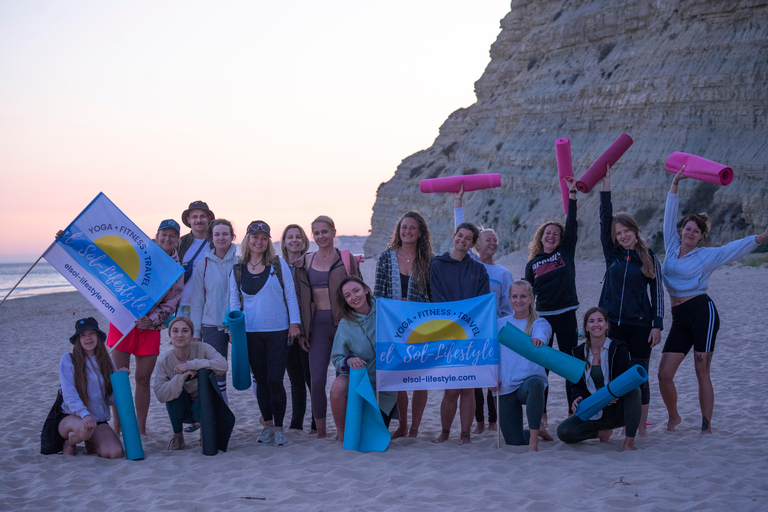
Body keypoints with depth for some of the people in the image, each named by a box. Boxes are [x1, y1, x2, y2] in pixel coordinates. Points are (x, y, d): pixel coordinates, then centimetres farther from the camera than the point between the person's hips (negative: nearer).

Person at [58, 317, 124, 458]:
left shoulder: (106, 361, 10)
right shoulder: (68, 360, -2)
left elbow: (111, 399, 7)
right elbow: (69, 394, -13)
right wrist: (85, 414, -29)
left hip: (99, 420, 4)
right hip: (72, 417, -4)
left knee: (115, 453, -24)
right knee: (85, 428, -41)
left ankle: (92, 445, 12)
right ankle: (70, 442, -2)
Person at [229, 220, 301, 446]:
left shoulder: (278, 264, 2)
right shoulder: (237, 271, 8)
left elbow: (290, 294, 4)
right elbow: (234, 302, 12)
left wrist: (294, 323, -2)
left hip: (278, 331, -2)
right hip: (251, 333, 2)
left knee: (275, 380, -7)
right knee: (261, 380, 8)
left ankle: (278, 427, 4)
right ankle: (267, 423, 20)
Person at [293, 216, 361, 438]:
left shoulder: (346, 259, 1)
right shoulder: (304, 263, 9)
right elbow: (300, 299, 12)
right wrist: (301, 331, 7)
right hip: (317, 325, 2)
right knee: (316, 380, -3)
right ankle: (320, 433, 7)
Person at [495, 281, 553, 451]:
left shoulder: (540, 323, 0)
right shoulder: (500, 324, 10)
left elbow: (542, 333, -25)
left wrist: (538, 339, -50)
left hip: (529, 380, -3)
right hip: (505, 388, 3)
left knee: (535, 384, -42)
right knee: (514, 441, -1)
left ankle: (533, 439, -28)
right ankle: (537, 431, 36)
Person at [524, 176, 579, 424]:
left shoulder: (566, 253, 6)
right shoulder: (532, 264, 7)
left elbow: (572, 224, 0)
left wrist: (572, 193, -3)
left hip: (566, 315, 0)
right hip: (542, 317, 0)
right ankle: (541, 412, 9)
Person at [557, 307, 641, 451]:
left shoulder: (618, 348, -6)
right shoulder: (579, 352, 4)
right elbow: (578, 384, 5)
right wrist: (578, 398, -19)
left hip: (618, 411, -3)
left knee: (633, 390, -35)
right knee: (563, 432, -19)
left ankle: (629, 441, -22)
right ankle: (602, 432, 8)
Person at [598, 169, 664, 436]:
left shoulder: (650, 258, 3)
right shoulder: (612, 254, 7)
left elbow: (657, 292, 2)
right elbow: (605, 219, 1)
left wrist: (657, 325, -6)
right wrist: (606, 184, -3)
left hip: (640, 324, -2)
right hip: (612, 323, 2)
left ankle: (641, 425, 11)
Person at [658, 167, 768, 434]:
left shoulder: (707, 256, 4)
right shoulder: (672, 246, 14)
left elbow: (736, 247, -6)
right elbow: (670, 215, 15)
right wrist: (675, 184, 13)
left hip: (702, 312, -4)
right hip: (679, 319, 4)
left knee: (702, 372, -5)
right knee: (664, 374, -2)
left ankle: (707, 425, 3)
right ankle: (673, 416, 21)